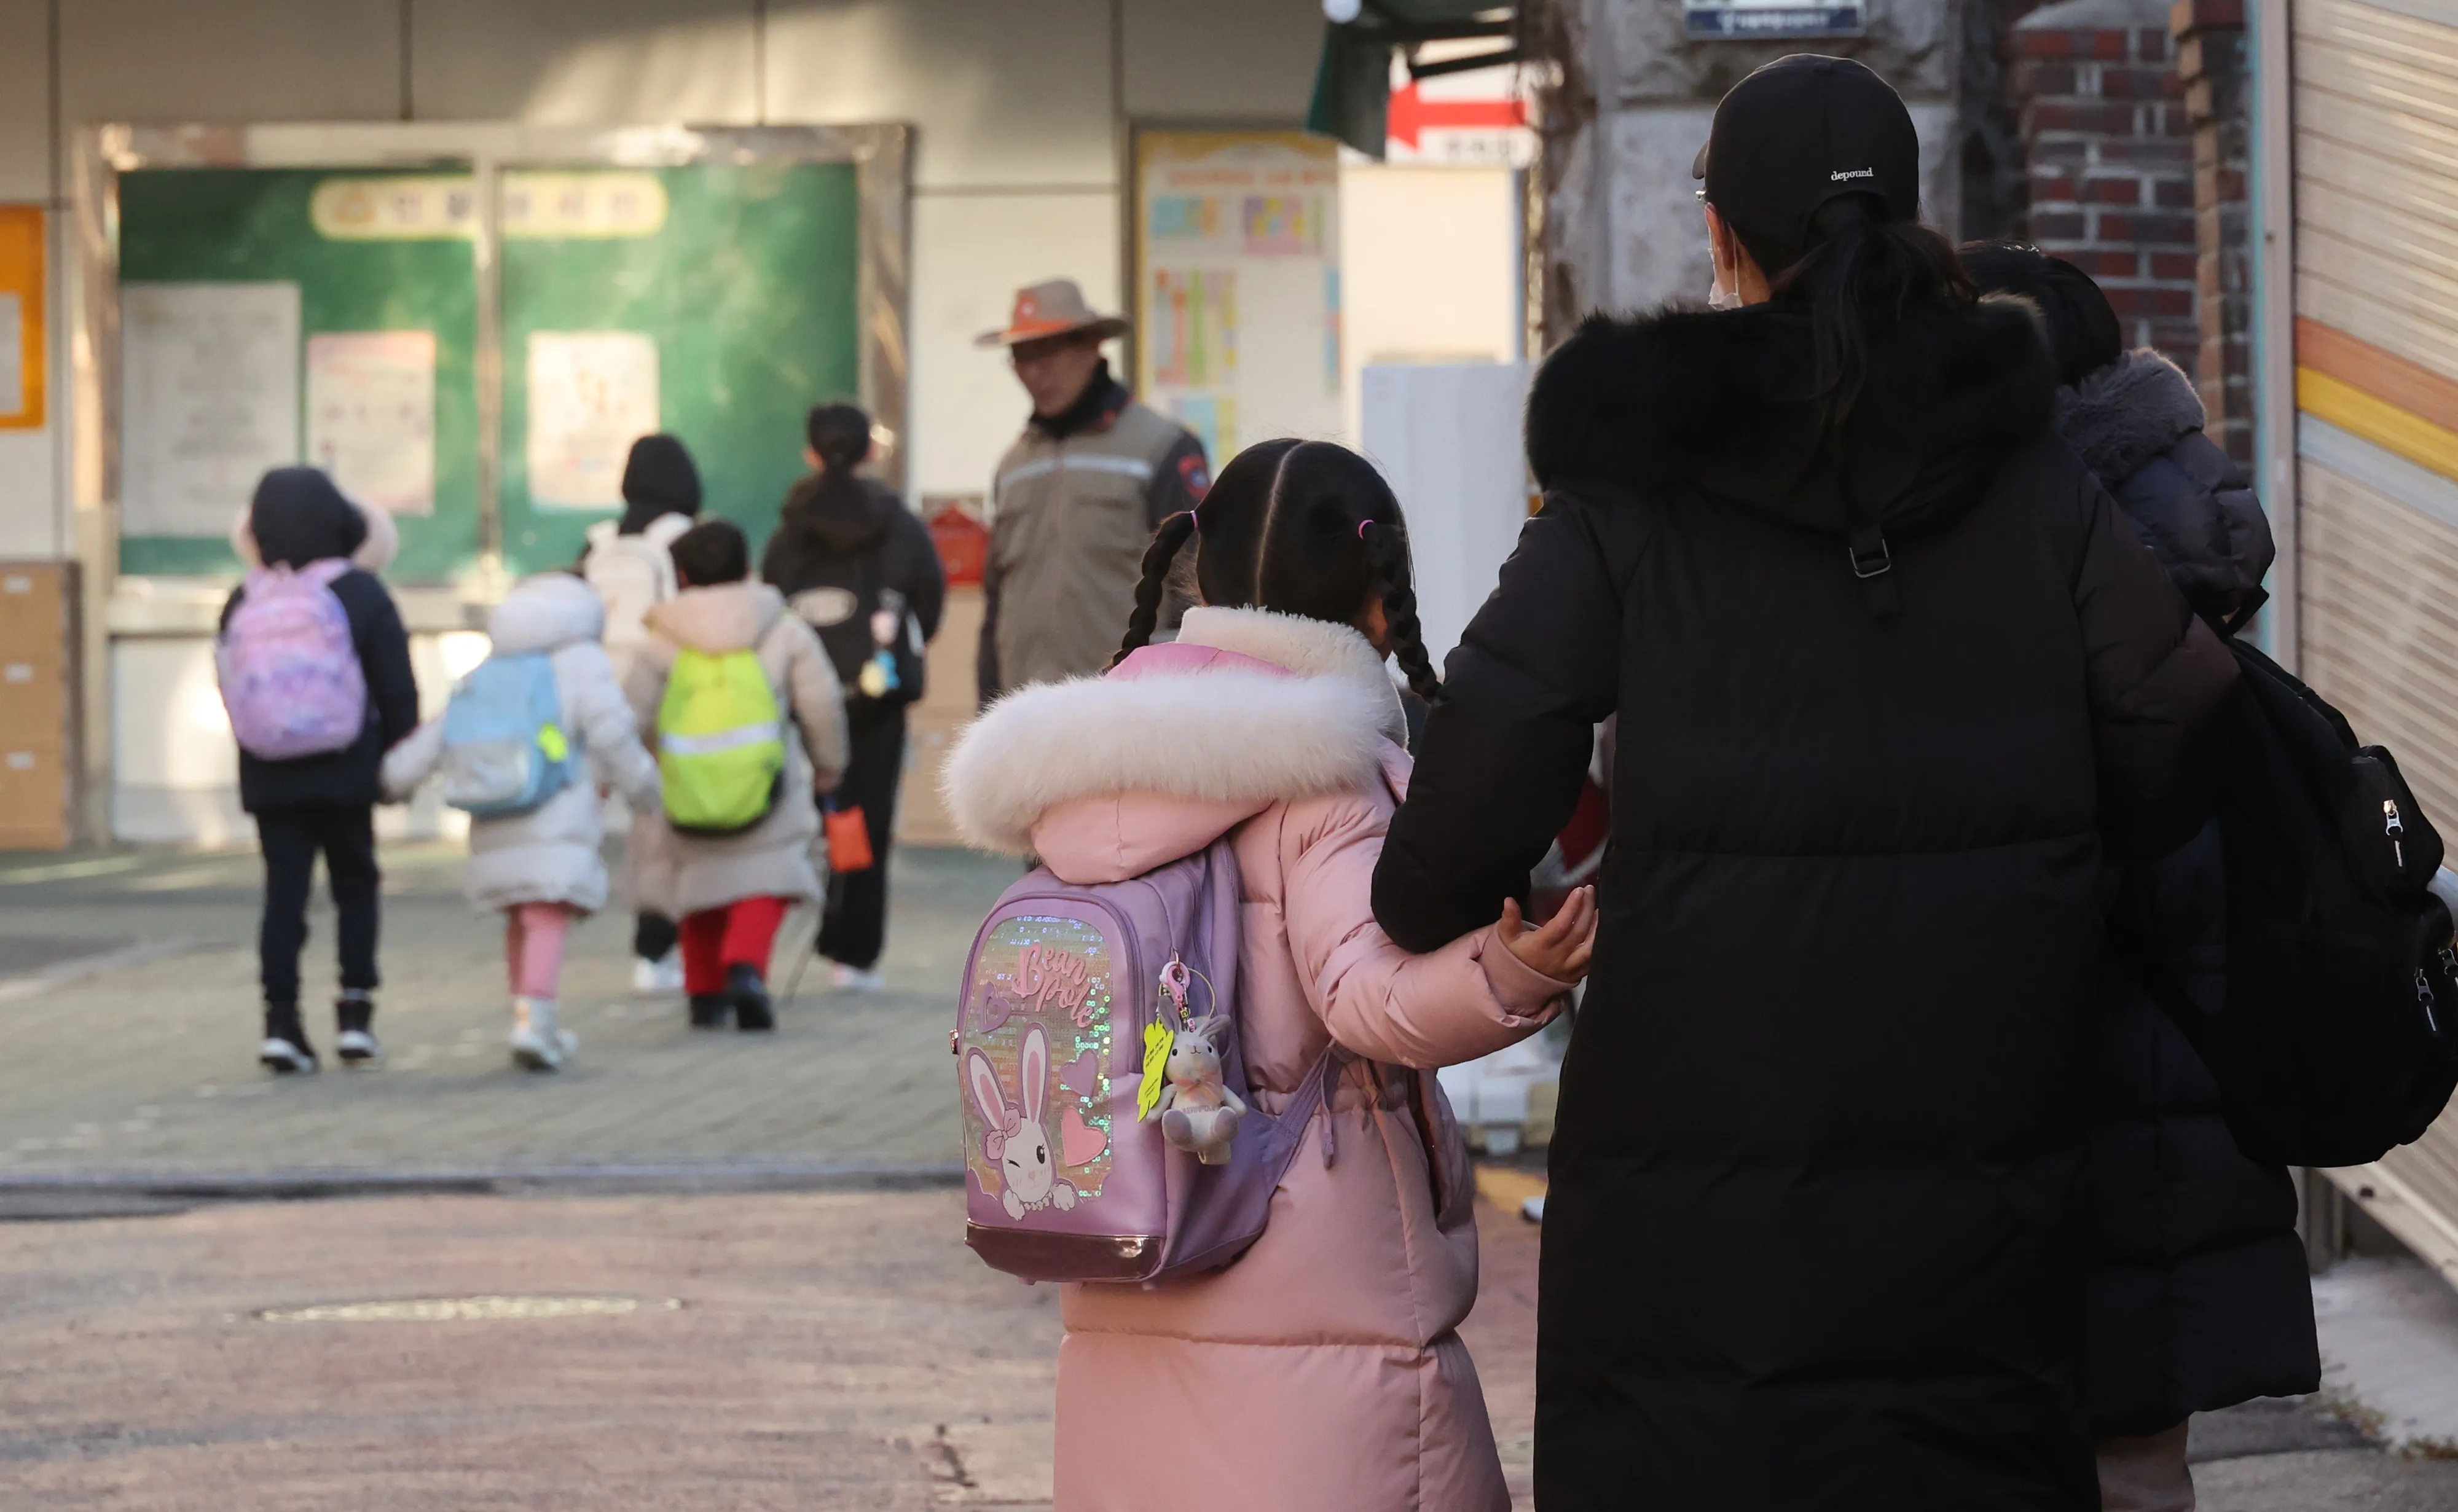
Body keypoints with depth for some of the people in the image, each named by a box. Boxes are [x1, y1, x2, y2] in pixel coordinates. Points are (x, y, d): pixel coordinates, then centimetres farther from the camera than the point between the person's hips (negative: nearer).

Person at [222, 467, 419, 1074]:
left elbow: (231, 687, 9)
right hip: (346, 772, -2)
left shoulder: (243, 603, 0)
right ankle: (355, 1011, 6)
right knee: (355, 887, 12)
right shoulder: (363, 596, -7)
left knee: (284, 892, 4)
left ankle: (281, 1018, -6)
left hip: (270, 776, 2)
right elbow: (397, 689, -6)